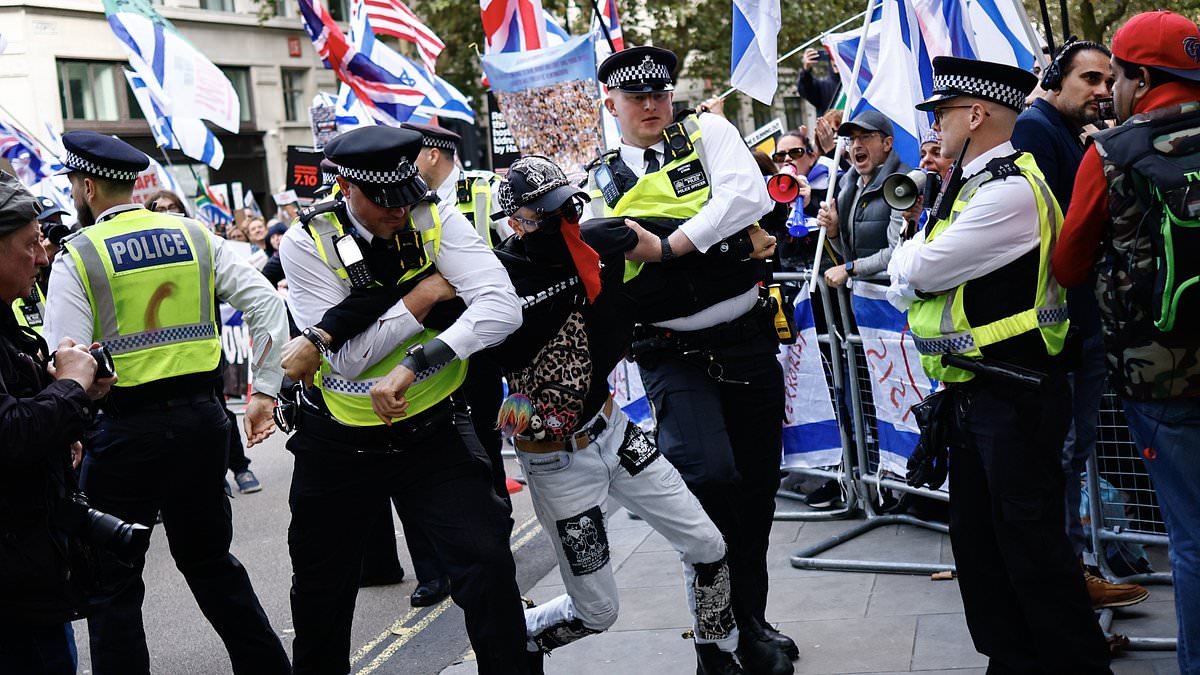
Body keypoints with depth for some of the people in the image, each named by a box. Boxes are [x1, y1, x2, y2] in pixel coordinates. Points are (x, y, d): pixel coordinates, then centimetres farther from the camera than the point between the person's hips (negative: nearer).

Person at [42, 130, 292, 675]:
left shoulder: (77, 255, -7)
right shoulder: (194, 235, 6)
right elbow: (267, 303, 1)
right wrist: (264, 392, 4)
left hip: (126, 430, -5)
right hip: (202, 419, 5)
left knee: (112, 586, 7)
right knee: (210, 560, 20)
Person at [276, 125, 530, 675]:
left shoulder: (436, 219, -11)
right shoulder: (306, 244, -13)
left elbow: (503, 309, -25)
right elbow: (348, 361, -19)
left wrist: (413, 366, -34)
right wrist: (426, 294, -19)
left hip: (433, 429, 0)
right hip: (339, 439, 1)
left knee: (487, 562, -15)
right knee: (321, 587, 17)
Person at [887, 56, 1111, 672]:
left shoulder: (1011, 189, -19)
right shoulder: (973, 183, 14)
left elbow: (919, 270, -19)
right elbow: (913, 284, 18)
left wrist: (906, 254, 0)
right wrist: (913, 260, -1)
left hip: (1015, 399, -10)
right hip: (972, 392, 10)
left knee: (1030, 547, -1)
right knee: (978, 541, 16)